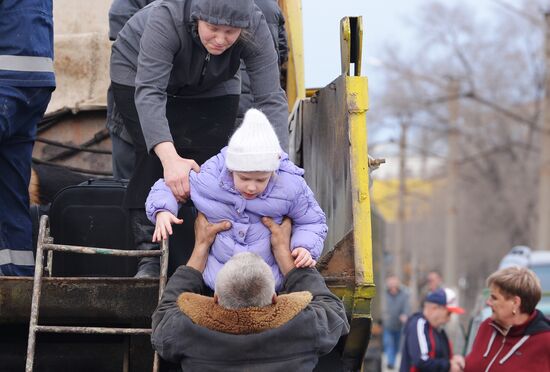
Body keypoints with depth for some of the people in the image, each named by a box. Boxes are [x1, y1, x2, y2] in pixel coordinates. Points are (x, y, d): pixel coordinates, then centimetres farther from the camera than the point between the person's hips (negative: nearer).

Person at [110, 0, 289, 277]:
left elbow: (271, 100, -35)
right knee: (153, 157, -16)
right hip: (138, 71, -3)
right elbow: (149, 93, -47)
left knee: (208, 157, -9)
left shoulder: (255, 30, -32)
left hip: (211, 86, 3)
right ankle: (149, 256, -14)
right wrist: (170, 158, -59)